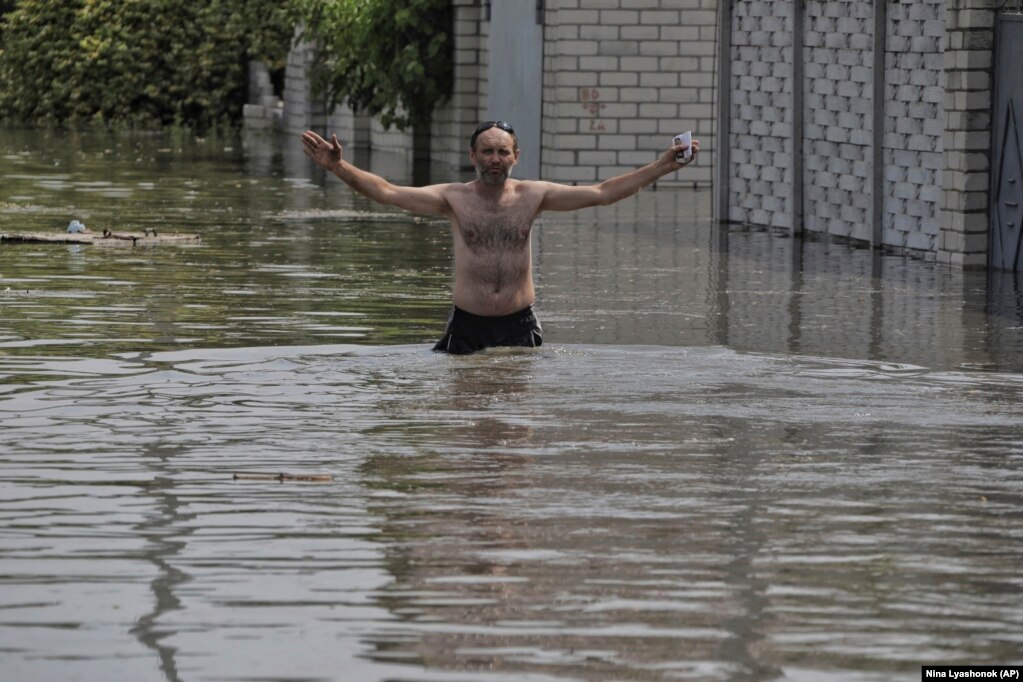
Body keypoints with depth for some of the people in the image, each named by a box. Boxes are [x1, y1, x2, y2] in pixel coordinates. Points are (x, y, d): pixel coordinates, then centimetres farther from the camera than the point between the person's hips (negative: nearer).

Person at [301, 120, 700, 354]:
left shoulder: (533, 196, 3)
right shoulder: (454, 198, -1)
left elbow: (600, 193, 4)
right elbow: (386, 192, -7)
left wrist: (662, 167, -2)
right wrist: (337, 167, -21)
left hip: (519, 324, 1)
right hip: (467, 324, -1)